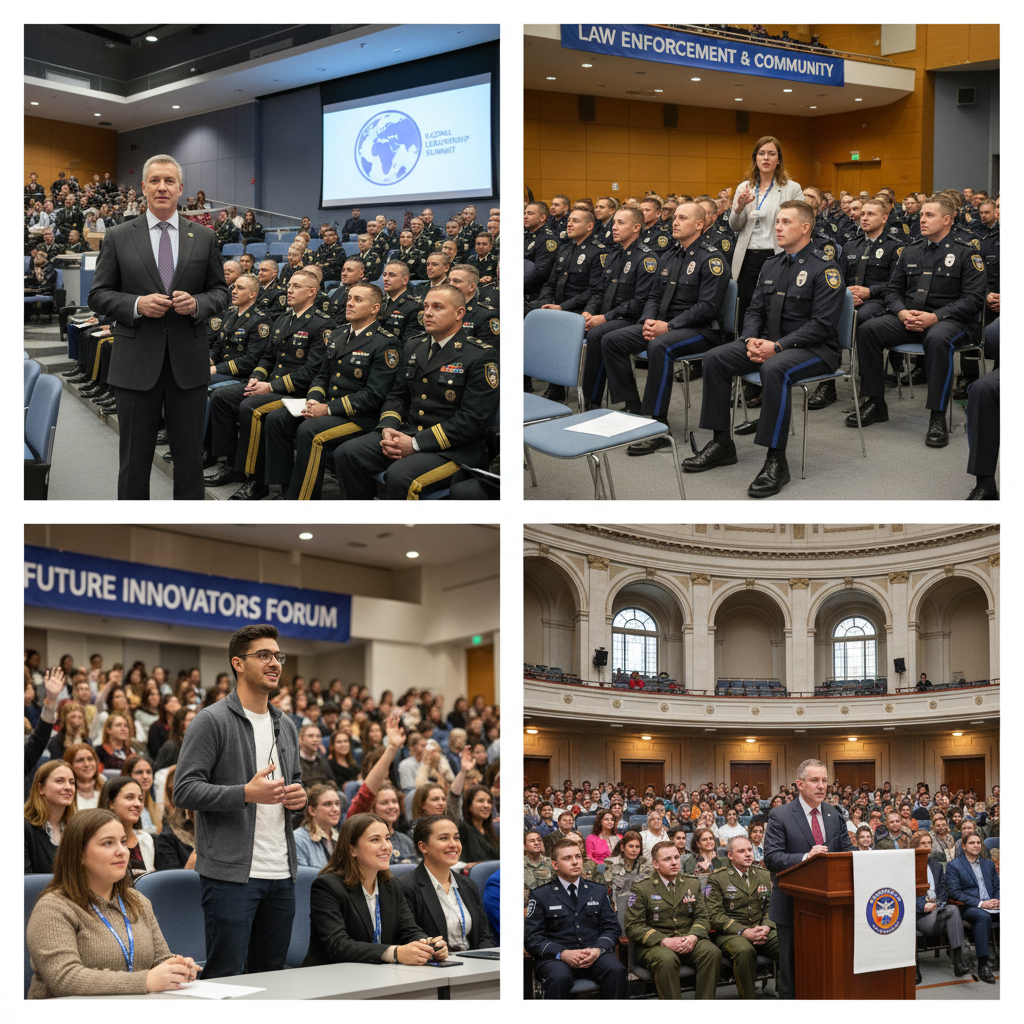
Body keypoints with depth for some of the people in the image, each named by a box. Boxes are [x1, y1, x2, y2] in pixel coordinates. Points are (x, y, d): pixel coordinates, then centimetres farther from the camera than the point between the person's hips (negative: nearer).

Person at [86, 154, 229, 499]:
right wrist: (136, 304, -16)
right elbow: (98, 296, 2)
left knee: (190, 454, 9)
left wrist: (197, 303, -12)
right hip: (137, 364, -1)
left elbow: (220, 291, 10)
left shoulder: (204, 239, 7)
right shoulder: (118, 238, 2)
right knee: (135, 457, 7)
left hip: (188, 364, 1)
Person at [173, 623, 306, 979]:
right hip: (231, 873, -7)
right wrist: (246, 793, -23)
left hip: (281, 872, 7)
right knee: (227, 977, -4)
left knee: (272, 974, 12)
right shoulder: (212, 721, -7)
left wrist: (299, 795, 5)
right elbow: (185, 790, -13)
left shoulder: (285, 726, 17)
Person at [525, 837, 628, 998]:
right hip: (555, 957, -3)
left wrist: (598, 949, -11)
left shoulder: (599, 891, 18)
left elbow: (611, 927, 12)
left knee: (616, 971, -30)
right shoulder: (540, 896, 7)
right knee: (559, 978, -38)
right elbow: (532, 937, 0)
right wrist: (563, 954, -17)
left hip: (594, 955, 3)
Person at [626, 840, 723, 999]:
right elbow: (633, 926, -5)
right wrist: (665, 941, -18)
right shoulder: (641, 889, 2)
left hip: (688, 941, 4)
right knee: (666, 959, -38)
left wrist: (693, 937, -12)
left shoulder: (692, 884, 15)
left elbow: (702, 917, 12)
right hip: (654, 944, -4)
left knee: (713, 952, -27)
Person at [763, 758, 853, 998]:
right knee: (791, 967, 3)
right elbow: (771, 858, -15)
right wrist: (806, 857, -29)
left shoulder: (835, 816, 11)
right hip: (793, 904, -4)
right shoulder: (780, 816, -6)